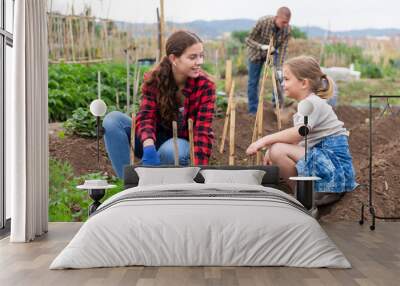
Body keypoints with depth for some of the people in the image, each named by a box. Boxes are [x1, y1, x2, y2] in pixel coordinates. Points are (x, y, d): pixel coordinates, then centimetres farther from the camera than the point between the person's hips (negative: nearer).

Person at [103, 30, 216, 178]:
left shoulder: (205, 85, -18)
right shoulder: (154, 79, -13)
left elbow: (203, 130, -25)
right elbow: (146, 117, -24)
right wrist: (149, 147, -46)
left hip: (183, 143, -2)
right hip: (156, 140, 3)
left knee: (171, 151, -39)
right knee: (113, 119, -22)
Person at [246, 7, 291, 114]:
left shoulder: (287, 29, -24)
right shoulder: (263, 22, -32)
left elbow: (283, 49, -21)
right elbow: (248, 40, -25)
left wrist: (279, 69, -28)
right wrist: (262, 46, -41)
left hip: (272, 52, 3)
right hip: (256, 53, -3)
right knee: (253, 82, 0)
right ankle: (253, 110, 12)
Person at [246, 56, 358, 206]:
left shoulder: (314, 103, -14)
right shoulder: (307, 103, 18)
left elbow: (298, 134, -31)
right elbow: (297, 139, 15)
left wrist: (266, 140, -28)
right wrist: (271, 147, 4)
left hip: (334, 162, -11)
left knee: (278, 150, -23)